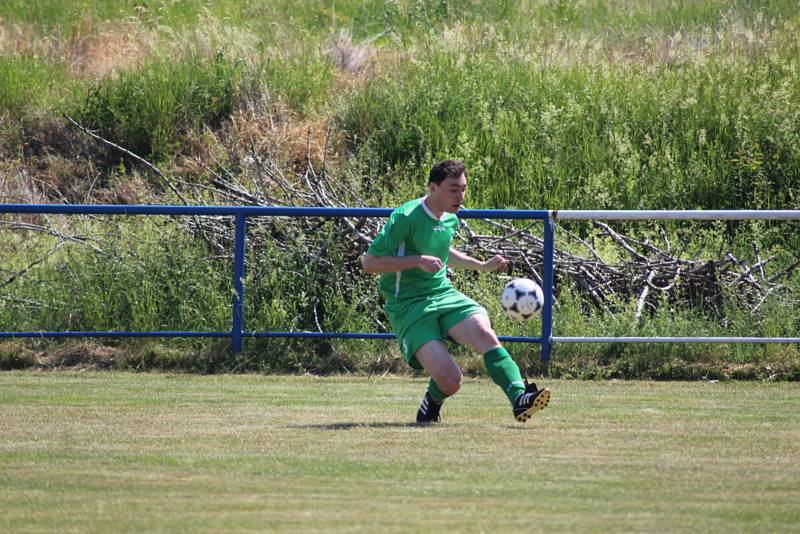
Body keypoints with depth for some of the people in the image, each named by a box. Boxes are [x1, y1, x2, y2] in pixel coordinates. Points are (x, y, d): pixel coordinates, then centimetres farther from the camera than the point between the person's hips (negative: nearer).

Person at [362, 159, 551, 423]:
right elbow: (369, 262, -14)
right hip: (408, 306, -6)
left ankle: (520, 399, -37)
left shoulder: (450, 220, 12)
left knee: (483, 331, -28)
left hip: (444, 294, 6)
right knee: (450, 381, -21)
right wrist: (418, 260, -20)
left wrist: (482, 266, 23)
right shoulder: (406, 218, -13)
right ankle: (432, 402, 14)